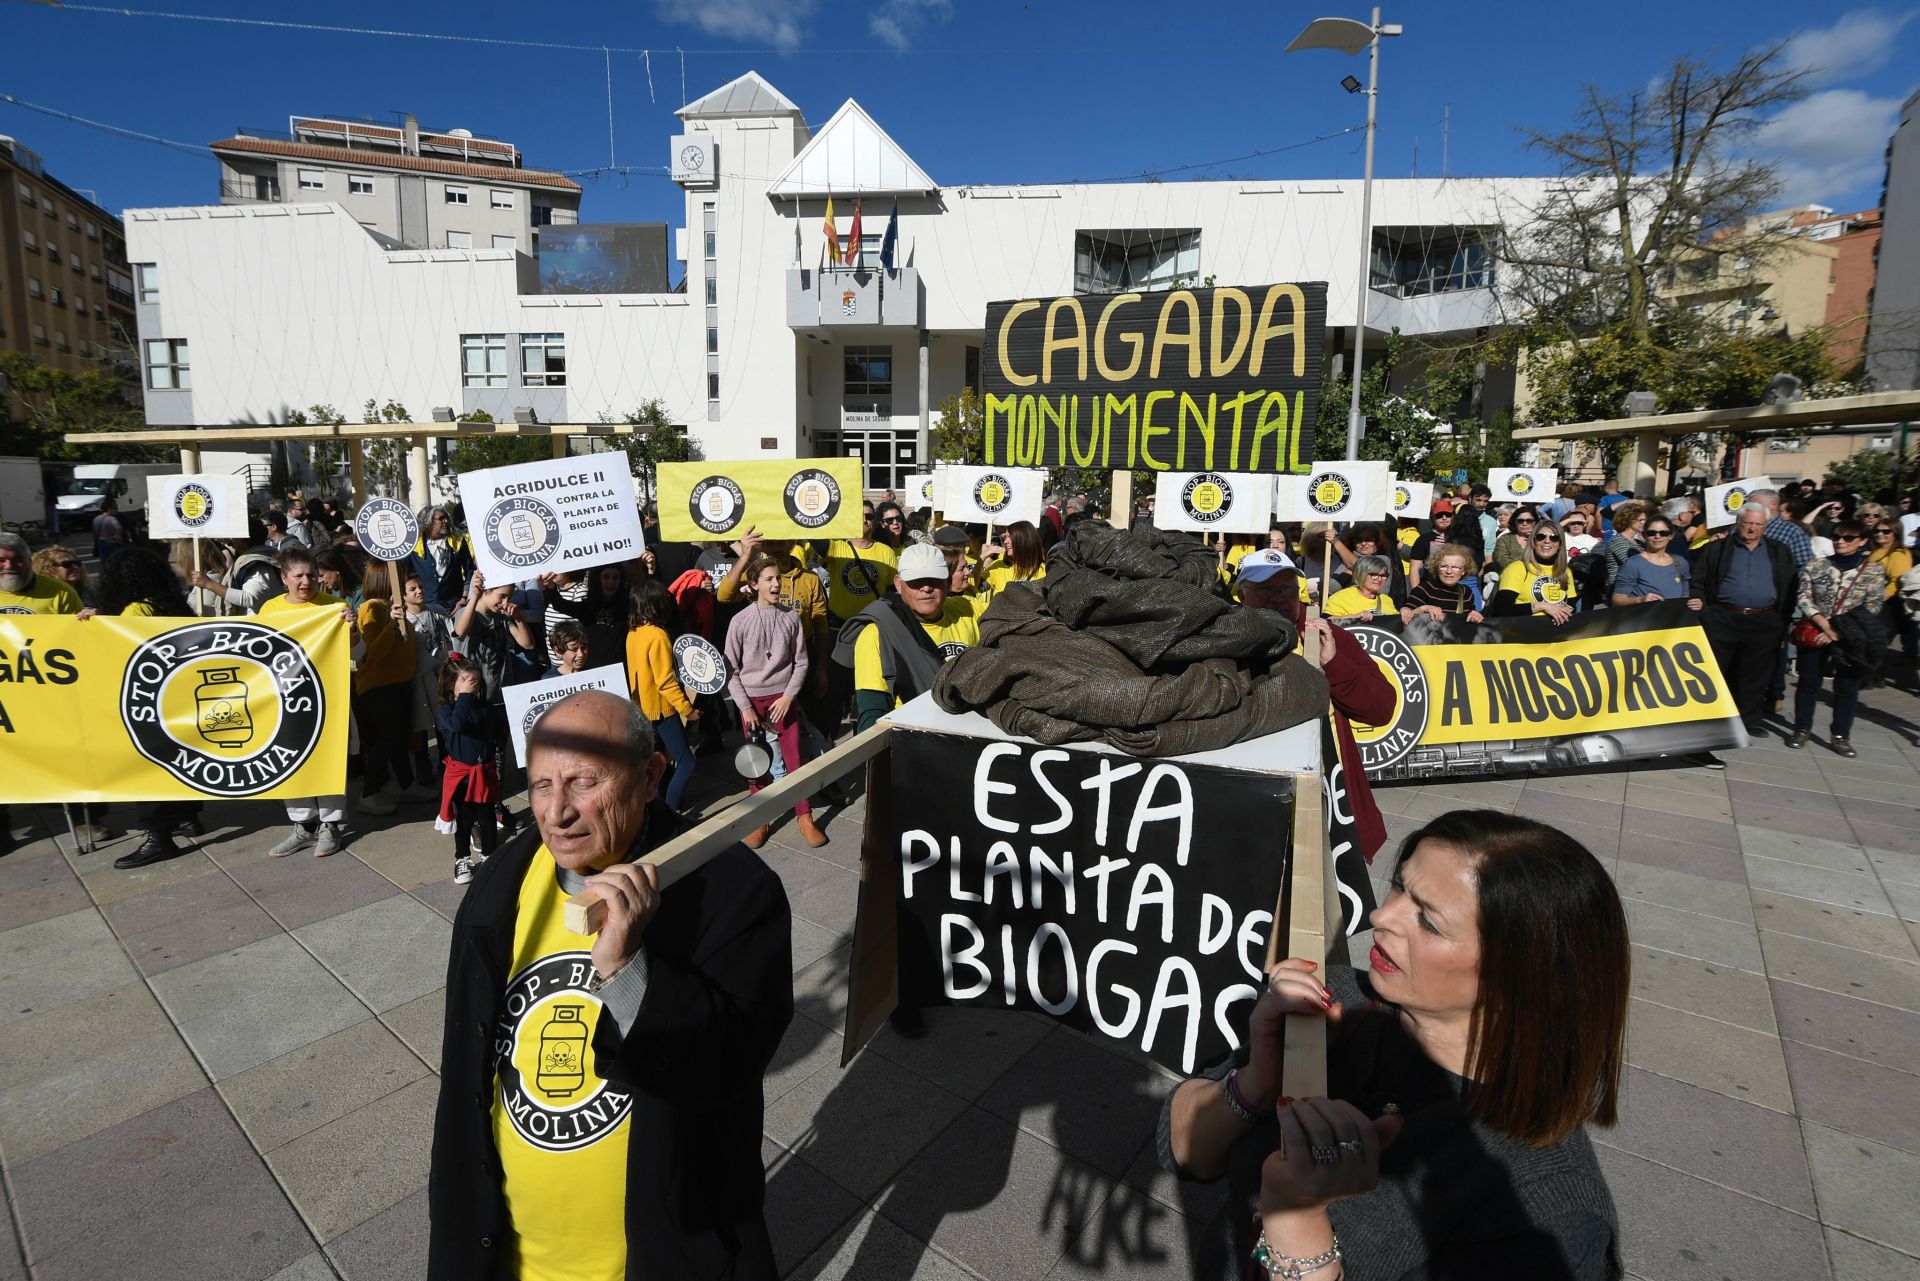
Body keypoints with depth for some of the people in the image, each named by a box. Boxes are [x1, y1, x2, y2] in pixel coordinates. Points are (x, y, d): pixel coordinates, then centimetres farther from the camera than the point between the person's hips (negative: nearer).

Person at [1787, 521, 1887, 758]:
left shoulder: (1874, 569, 1)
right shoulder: (1816, 565, 2)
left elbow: (1872, 607, -4)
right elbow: (1804, 599, -3)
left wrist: (1840, 631, -14)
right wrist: (1824, 624, -16)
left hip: (1851, 639, 0)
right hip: (1814, 634, 0)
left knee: (1847, 686, 5)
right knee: (1808, 682, 6)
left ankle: (1841, 736, 14)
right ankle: (1802, 730, 17)